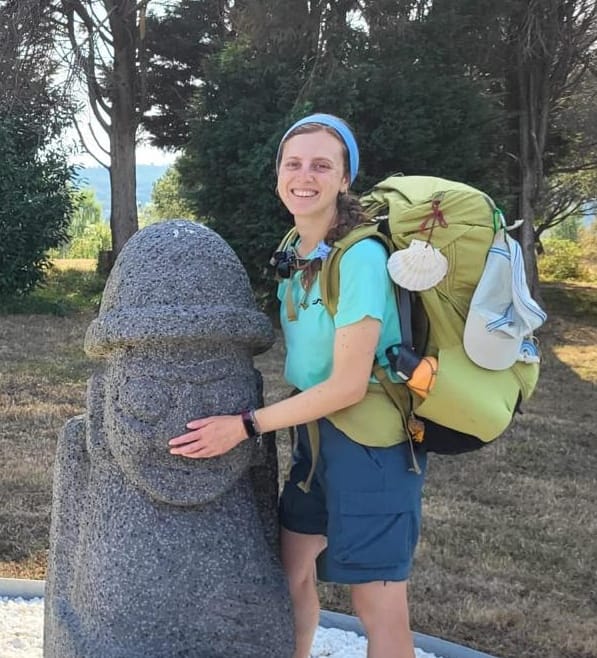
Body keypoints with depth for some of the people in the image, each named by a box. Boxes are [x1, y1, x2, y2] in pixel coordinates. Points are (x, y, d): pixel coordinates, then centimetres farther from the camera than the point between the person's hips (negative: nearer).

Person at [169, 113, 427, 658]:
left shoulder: (360, 256, -21)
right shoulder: (296, 254, 5)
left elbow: (348, 384, -22)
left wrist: (247, 426, -18)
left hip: (371, 442, -8)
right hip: (316, 433, 8)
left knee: (379, 606, 2)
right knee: (291, 570, 19)